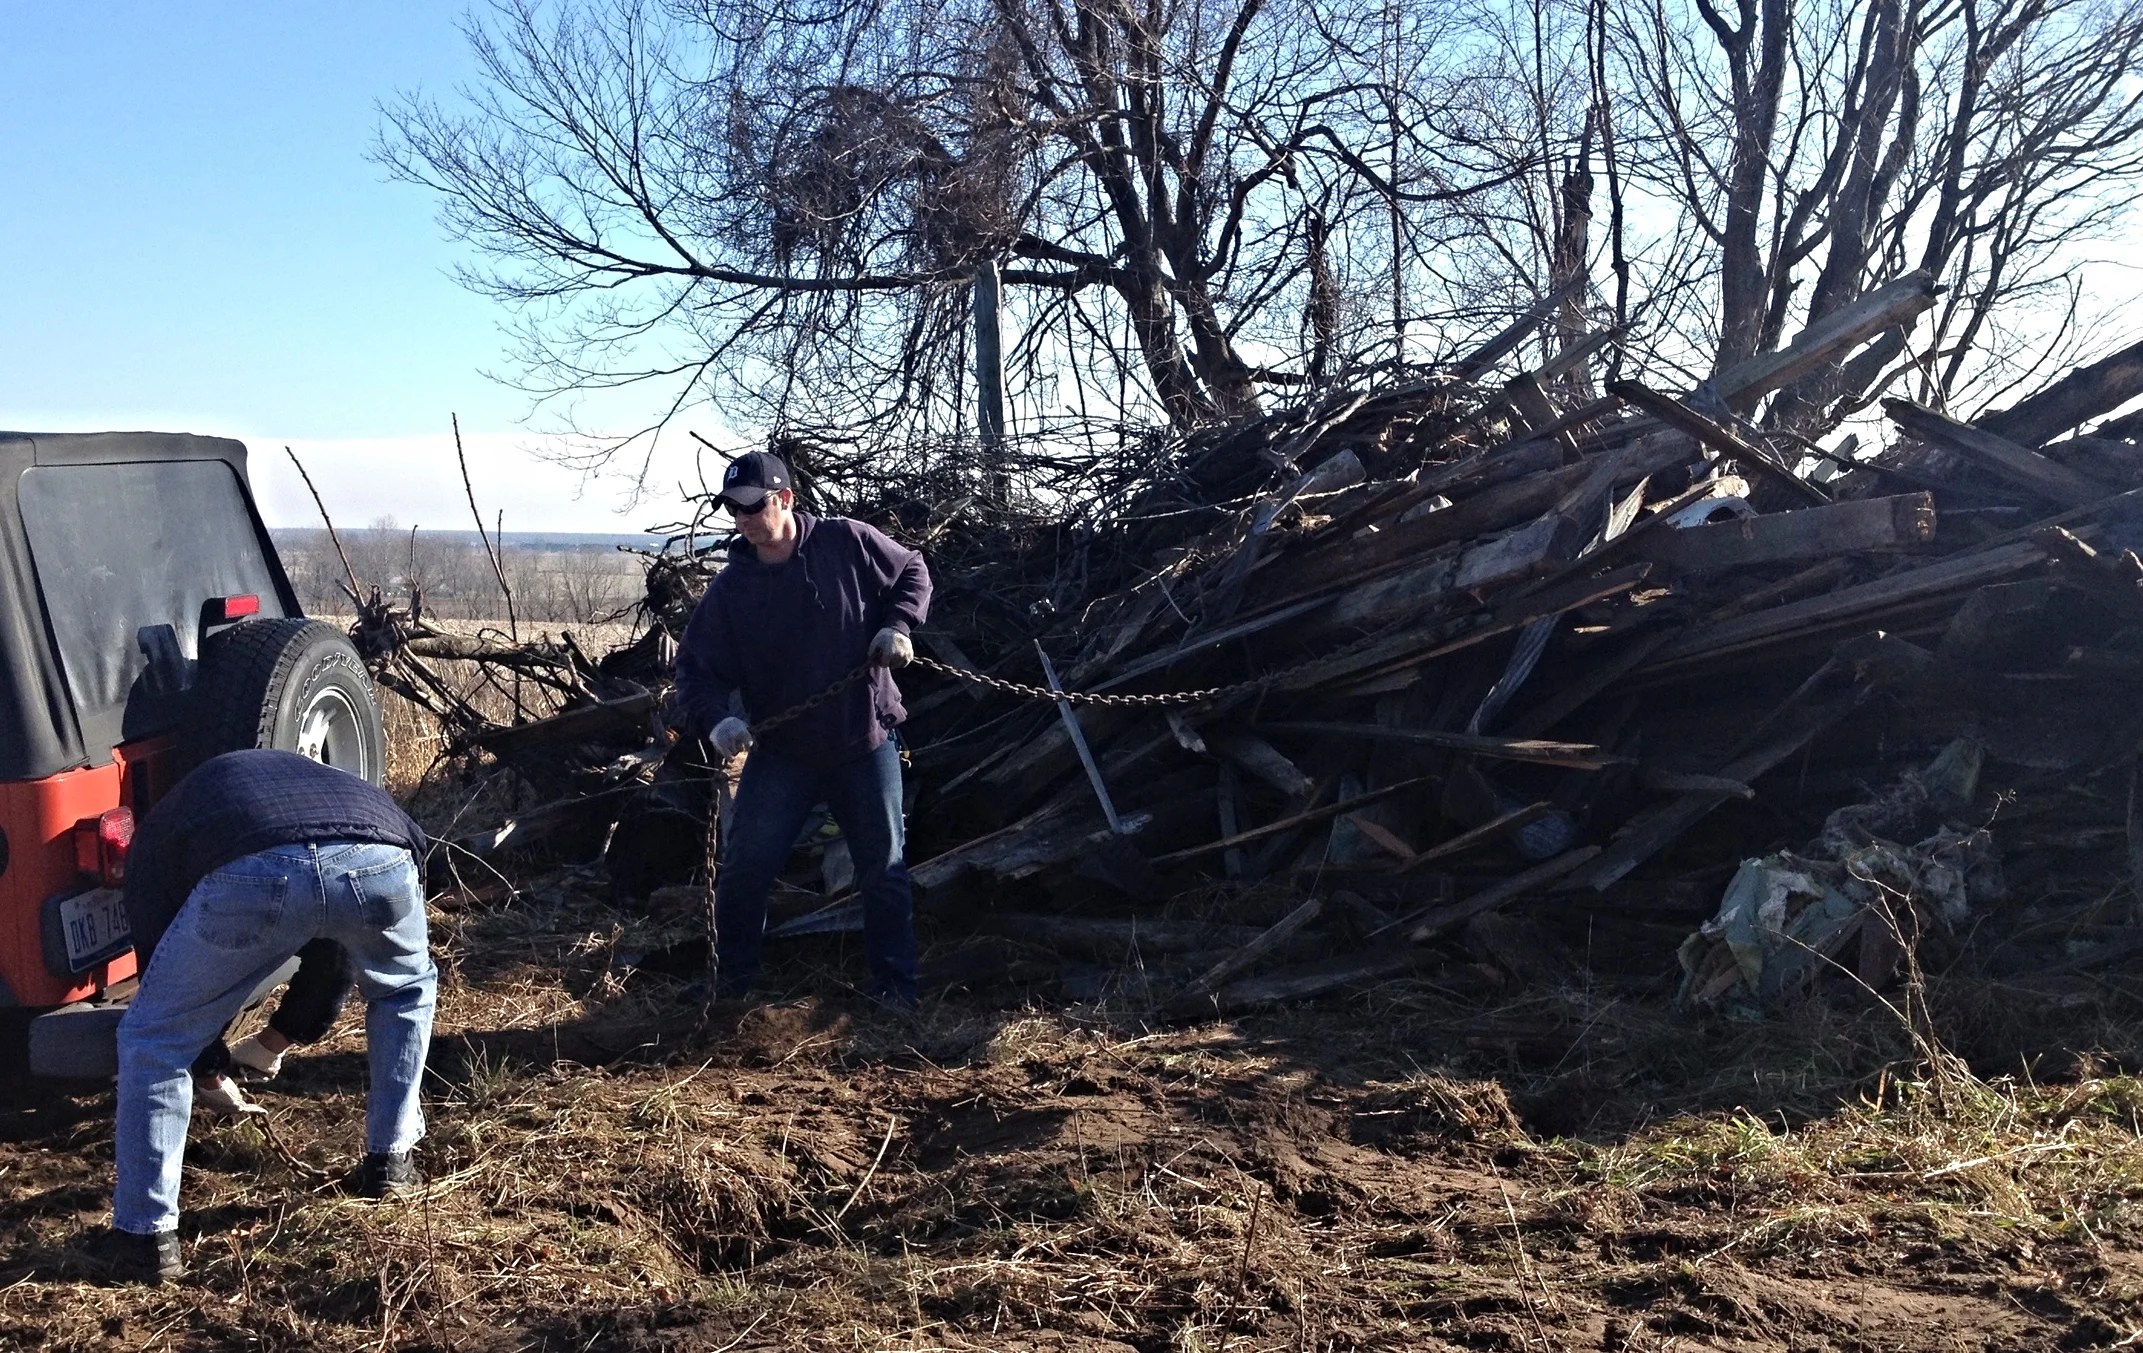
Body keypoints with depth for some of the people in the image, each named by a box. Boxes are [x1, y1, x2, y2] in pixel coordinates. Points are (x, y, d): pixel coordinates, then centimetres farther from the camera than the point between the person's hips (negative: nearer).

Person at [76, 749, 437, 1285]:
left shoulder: (157, 834, 40)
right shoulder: (341, 786, 47)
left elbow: (163, 972, 40)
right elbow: (334, 960, 53)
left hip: (252, 873, -3)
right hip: (380, 861, 3)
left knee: (151, 1039, 21)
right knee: (407, 990, 36)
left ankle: (145, 1235, 24)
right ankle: (389, 1162, 40)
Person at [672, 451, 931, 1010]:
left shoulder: (848, 543, -8)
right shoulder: (730, 588, -4)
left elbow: (912, 571, 7)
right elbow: (696, 665, -3)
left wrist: (898, 625, -10)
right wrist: (715, 716, -23)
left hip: (865, 742, -1)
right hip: (780, 752, 2)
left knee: (884, 869, 5)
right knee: (744, 865, 0)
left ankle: (895, 985, 21)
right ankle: (730, 980, 20)